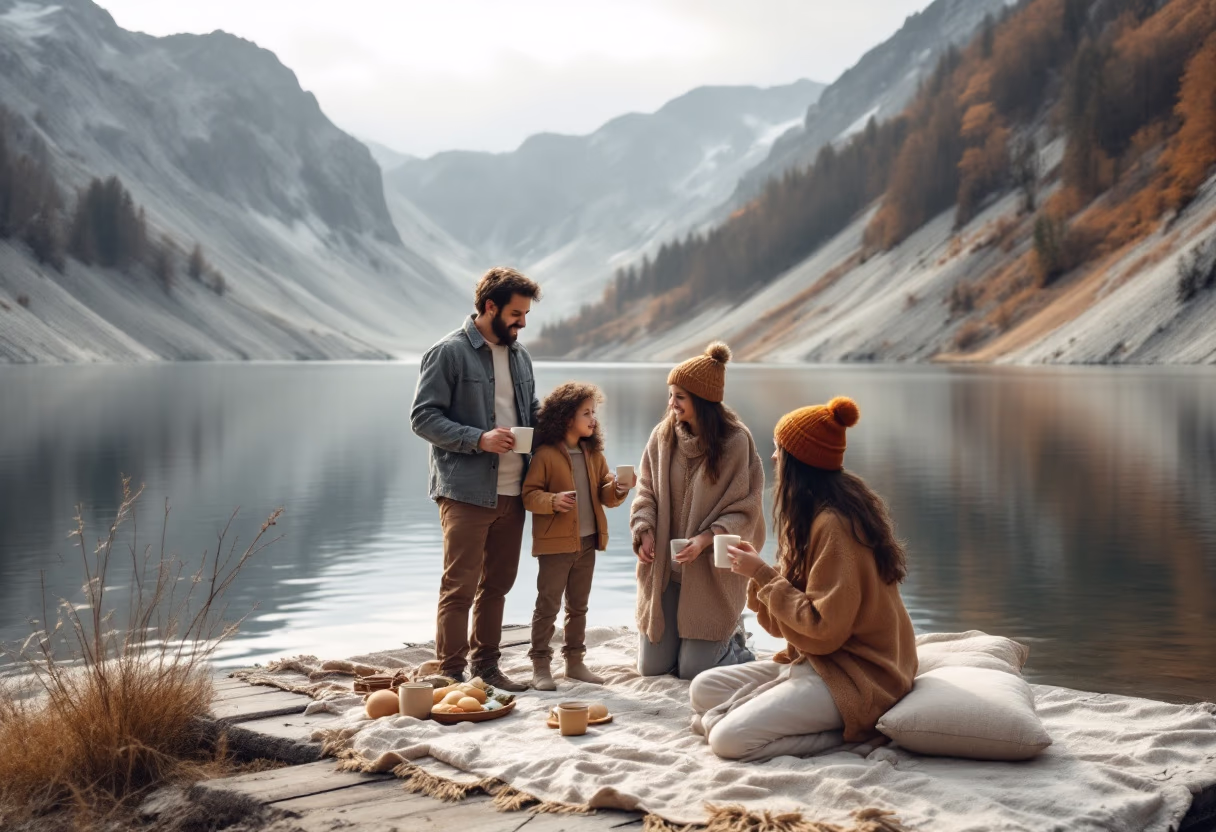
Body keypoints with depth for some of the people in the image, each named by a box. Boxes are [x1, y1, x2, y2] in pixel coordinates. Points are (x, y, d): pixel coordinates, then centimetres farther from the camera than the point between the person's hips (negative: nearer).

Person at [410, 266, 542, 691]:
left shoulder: (519, 355, 13)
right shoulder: (449, 352, -8)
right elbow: (423, 417, -11)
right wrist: (478, 439, -21)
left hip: (511, 492, 7)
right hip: (466, 492, -7)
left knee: (497, 584, 14)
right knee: (460, 587, -3)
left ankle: (485, 665, 26)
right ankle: (451, 674, 3)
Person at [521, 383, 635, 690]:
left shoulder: (594, 454, 10)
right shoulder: (545, 455, -11)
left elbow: (605, 495, 9)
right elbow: (529, 494, -12)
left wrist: (617, 489, -12)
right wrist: (553, 501, -29)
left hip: (587, 542, 7)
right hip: (555, 543, -7)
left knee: (578, 606, 14)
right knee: (548, 605, -1)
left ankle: (575, 662, 24)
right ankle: (540, 666, 5)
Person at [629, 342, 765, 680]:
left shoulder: (736, 442, -13)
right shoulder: (662, 436, -1)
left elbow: (744, 510, -11)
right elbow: (646, 491, 7)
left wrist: (706, 538, -24)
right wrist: (645, 531, -10)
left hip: (712, 573, -4)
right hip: (663, 569, 4)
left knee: (693, 670, -3)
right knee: (650, 666, 7)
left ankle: (733, 637, 28)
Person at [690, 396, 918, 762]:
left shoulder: (833, 524, -21)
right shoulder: (816, 513, 10)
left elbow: (823, 628, -23)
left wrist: (763, 576, -16)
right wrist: (759, 571, -4)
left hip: (855, 673, -10)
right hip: (812, 659, 10)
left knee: (727, 738, -21)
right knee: (703, 690, 8)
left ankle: (847, 731, -9)